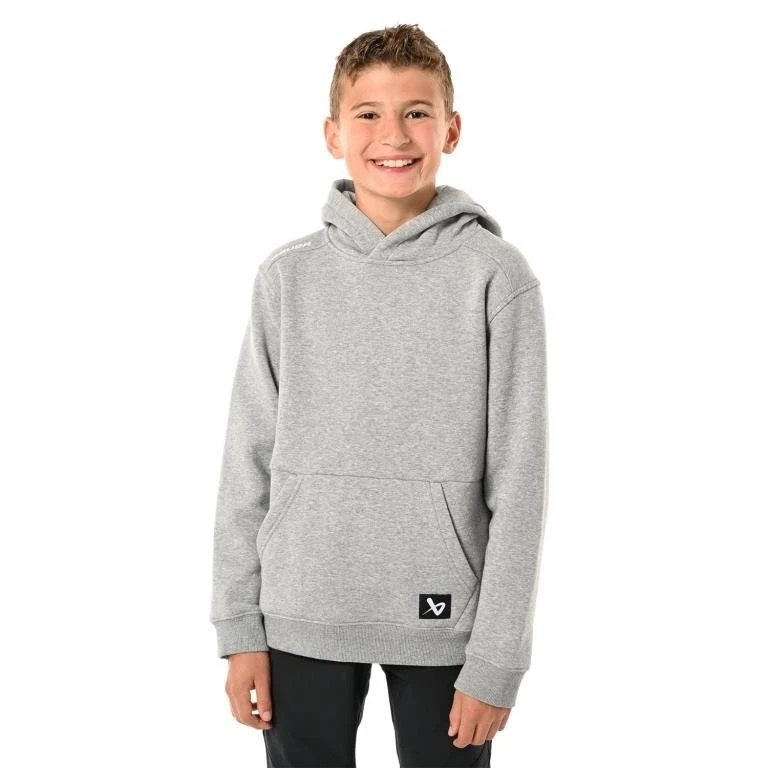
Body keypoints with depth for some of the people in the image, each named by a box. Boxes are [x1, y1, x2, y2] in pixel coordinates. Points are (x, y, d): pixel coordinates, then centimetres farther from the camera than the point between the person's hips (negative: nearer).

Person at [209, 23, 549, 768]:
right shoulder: (288, 276, 1)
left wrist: (496, 658, -7)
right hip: (301, 620, 2)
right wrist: (239, 628, 1)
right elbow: (249, 462, 4)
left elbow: (518, 480, -6)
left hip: (443, 623, -1)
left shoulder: (496, 275, -6)